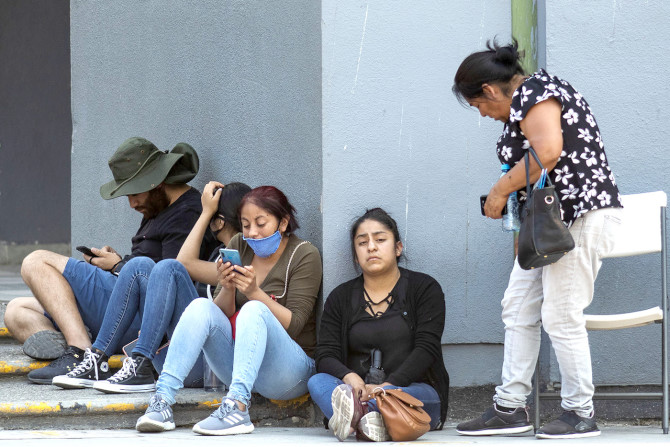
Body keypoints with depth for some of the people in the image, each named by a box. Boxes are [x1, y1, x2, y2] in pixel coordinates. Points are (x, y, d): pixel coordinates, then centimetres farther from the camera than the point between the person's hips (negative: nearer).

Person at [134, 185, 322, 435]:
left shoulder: (304, 255, -5)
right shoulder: (239, 247, 8)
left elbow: (293, 325, -13)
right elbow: (222, 313, 4)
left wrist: (255, 292, -25)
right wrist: (227, 289, -18)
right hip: (238, 362, 5)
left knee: (254, 310, -32)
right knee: (201, 307, -19)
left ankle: (237, 406, -50)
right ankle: (162, 401, -33)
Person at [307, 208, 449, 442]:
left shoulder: (424, 288, 9)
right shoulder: (340, 298, 18)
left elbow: (426, 349, -5)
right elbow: (325, 355, 5)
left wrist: (387, 386, -22)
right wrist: (349, 377, -21)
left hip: (418, 390, -2)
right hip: (359, 390, 2)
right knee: (317, 382, -29)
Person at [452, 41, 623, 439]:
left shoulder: (531, 94, -13)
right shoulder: (537, 91, 19)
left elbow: (548, 151, -28)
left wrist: (501, 190, -17)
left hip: (581, 216, -11)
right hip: (551, 222, 11)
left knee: (561, 316, -7)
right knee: (519, 309, 8)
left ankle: (582, 414, 2)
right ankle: (511, 408, 10)